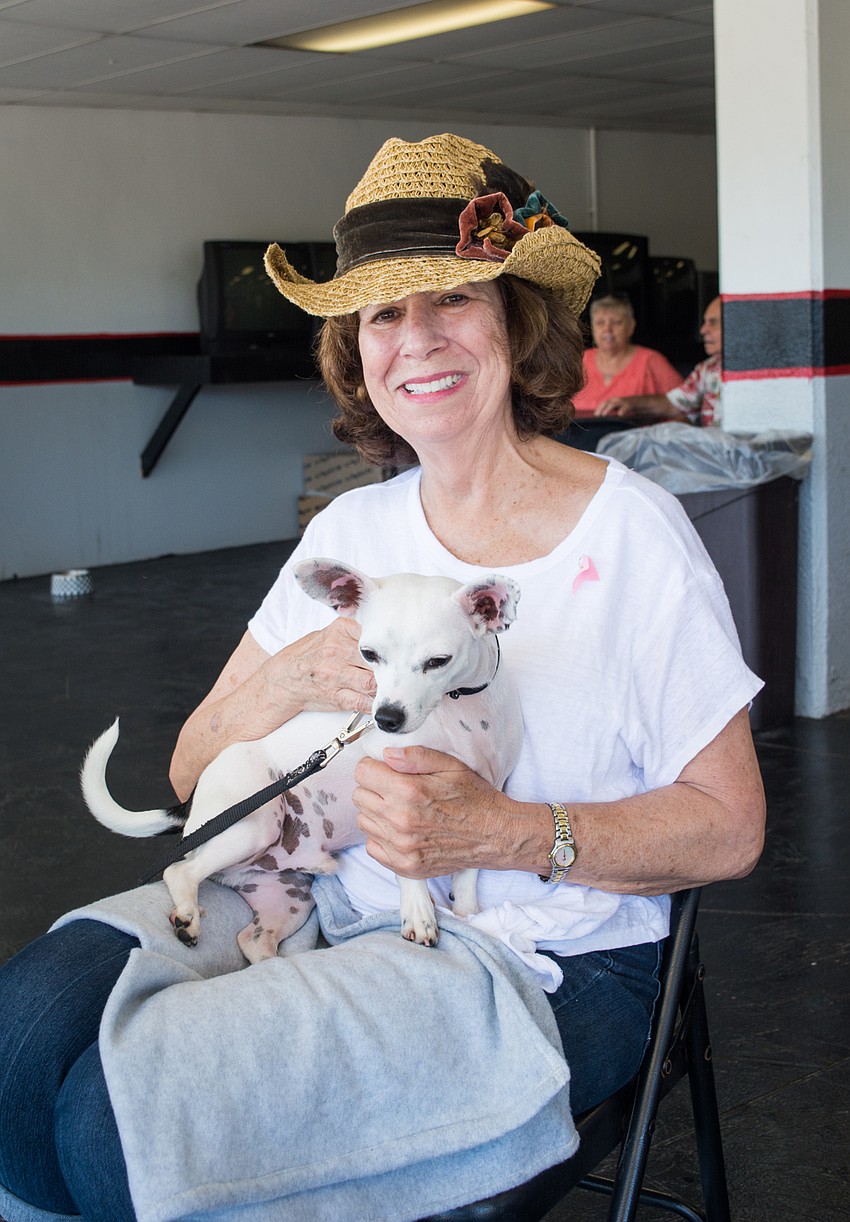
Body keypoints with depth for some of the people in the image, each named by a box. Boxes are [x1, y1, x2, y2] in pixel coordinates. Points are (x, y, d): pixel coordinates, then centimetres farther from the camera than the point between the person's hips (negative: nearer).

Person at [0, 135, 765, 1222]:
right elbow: (194, 772, 7)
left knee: (118, 1110, -22)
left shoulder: (631, 531, -8)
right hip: (331, 902, 5)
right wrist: (294, 678, -15)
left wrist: (504, 832, -21)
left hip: (540, 964, -4)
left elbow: (728, 827, -7)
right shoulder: (349, 531, 7)